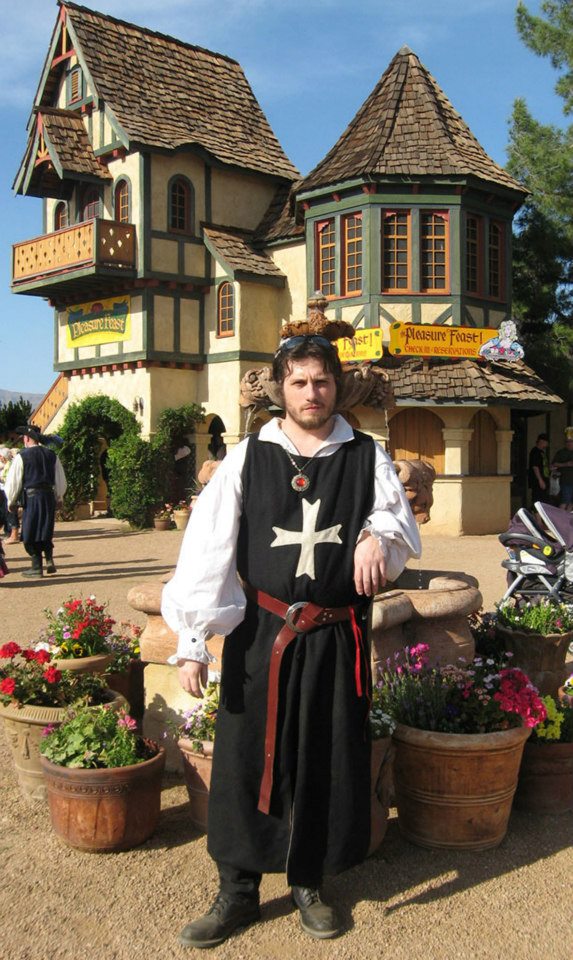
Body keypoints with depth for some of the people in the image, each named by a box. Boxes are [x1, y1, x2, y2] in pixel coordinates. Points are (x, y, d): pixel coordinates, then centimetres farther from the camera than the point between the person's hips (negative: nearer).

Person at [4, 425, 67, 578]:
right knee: (46, 530, 19)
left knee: (30, 532, 5)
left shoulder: (22, 456, -6)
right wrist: (57, 497, 24)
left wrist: (11, 501, 7)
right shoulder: (51, 455, 8)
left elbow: (13, 481, -5)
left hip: (31, 497, -5)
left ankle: (37, 567, 6)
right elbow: (61, 481, 12)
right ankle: (49, 560, 7)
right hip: (49, 496, 5)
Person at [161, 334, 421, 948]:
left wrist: (378, 534, -23)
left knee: (327, 762, 11)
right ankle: (238, 891, 25)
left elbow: (399, 520, 3)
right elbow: (207, 546, -4)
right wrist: (192, 642, -10)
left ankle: (308, 881, 33)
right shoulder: (248, 458, 0)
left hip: (336, 639, 1)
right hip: (259, 635, -1)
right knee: (246, 758, 6)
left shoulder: (366, 457, 5)